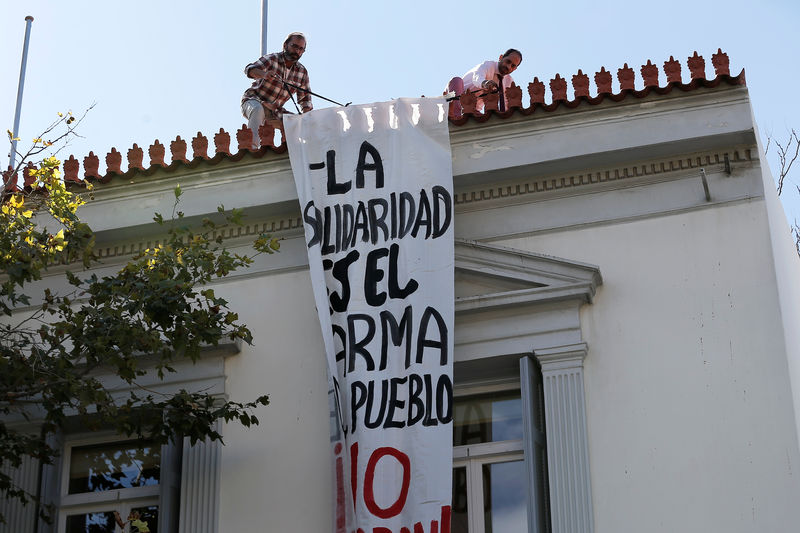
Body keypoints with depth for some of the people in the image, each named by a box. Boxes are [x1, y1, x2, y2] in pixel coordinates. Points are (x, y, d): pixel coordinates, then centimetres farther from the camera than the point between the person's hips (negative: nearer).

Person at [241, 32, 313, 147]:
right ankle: (252, 147, -46)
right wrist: (264, 74, -52)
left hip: (275, 113, 6)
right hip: (253, 101, -6)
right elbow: (250, 69, -29)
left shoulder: (302, 72, 3)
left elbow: (304, 99, 9)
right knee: (258, 109, -38)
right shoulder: (271, 59, -13)